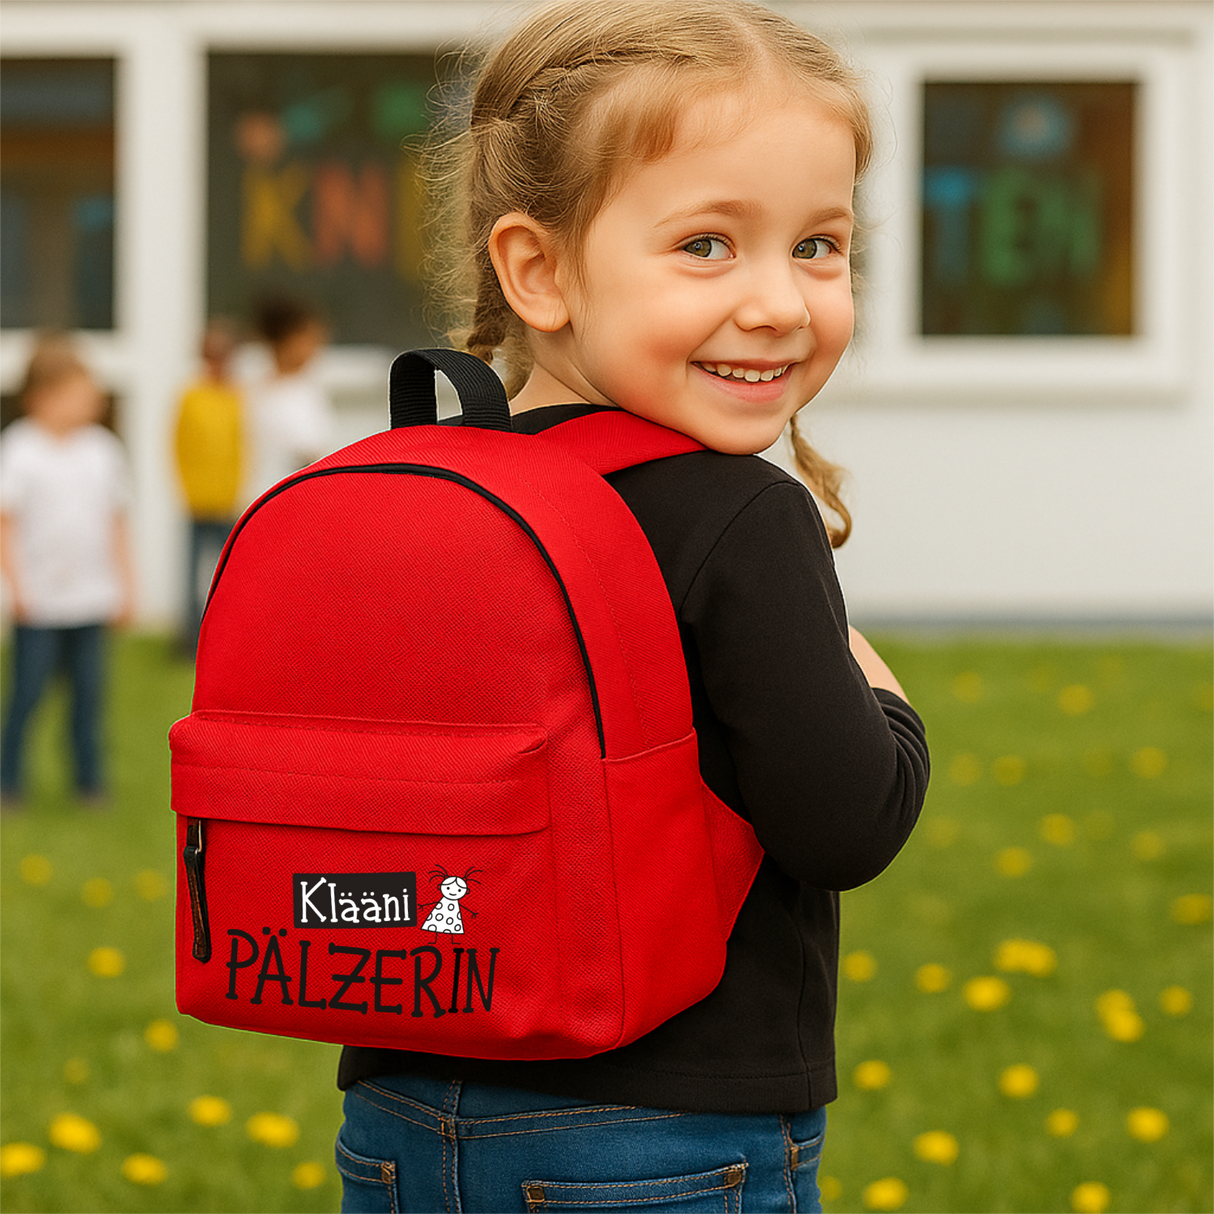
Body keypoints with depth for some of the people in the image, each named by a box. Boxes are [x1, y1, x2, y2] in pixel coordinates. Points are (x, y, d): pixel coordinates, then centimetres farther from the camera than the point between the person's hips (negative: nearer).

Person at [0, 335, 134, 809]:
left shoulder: (102, 450, 7)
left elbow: (116, 524, 15)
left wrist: (125, 587, 14)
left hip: (91, 597, 4)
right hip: (40, 601, -4)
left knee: (90, 690, 6)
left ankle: (89, 779, 16)